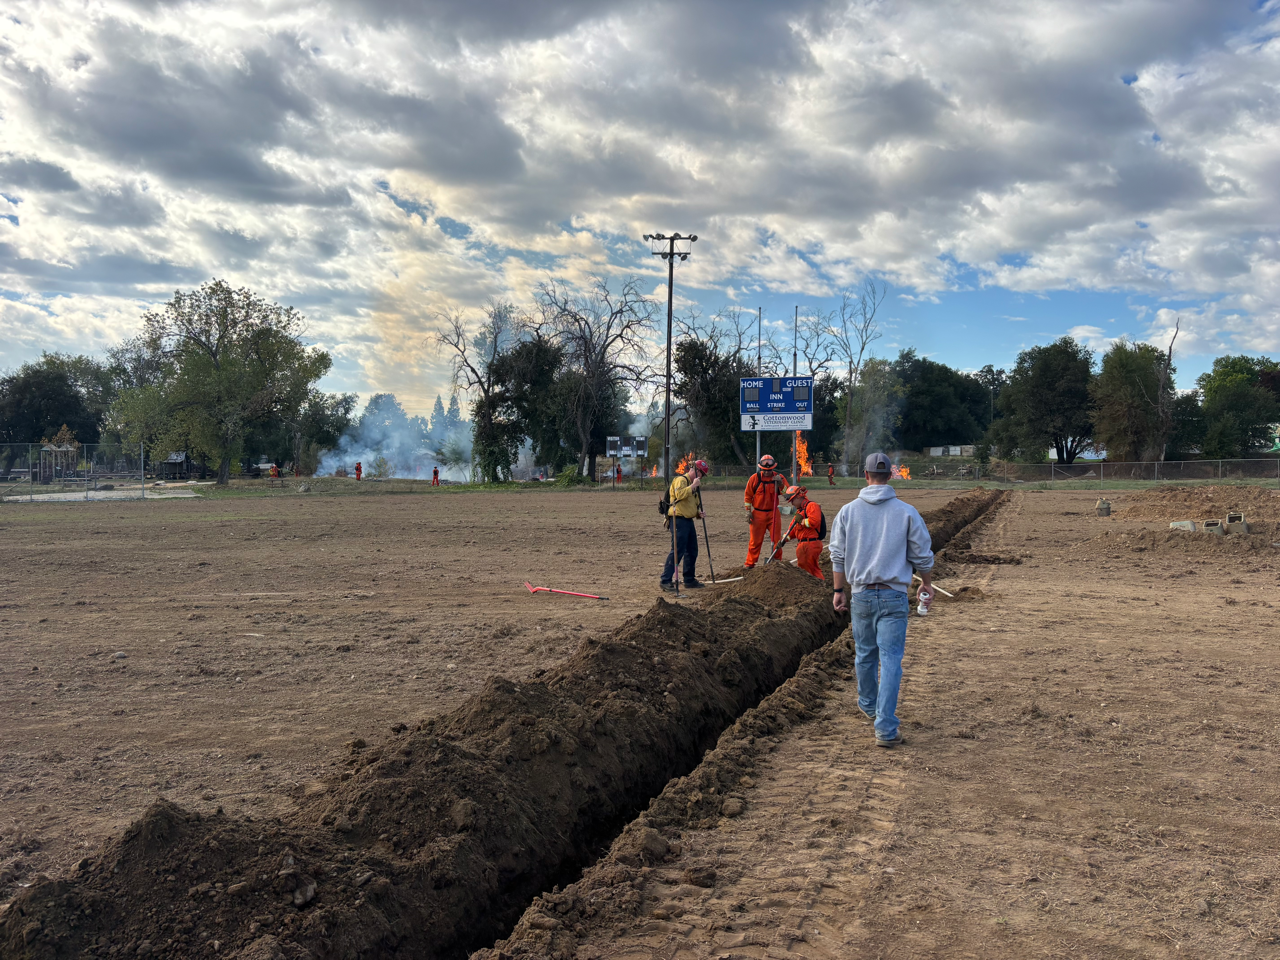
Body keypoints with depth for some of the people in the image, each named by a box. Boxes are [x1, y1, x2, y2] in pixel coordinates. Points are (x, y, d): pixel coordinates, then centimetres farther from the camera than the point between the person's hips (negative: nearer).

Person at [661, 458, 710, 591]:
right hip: (679, 519, -10)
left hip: (689, 520, 10)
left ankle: (689, 580, 21)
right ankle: (666, 580, -10)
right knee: (678, 550, -13)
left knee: (692, 551, 12)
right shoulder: (681, 480, -7)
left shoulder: (692, 483, 23)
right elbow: (680, 494, -27)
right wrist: (693, 485, -19)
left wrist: (697, 513, 11)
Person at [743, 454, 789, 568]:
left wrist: (780, 484, -19)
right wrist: (748, 511, 0)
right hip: (758, 514, -1)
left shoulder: (779, 477, 1)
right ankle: (750, 563, 12)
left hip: (773, 513, 1)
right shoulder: (755, 478, -3)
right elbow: (748, 496, 4)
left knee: (776, 540, 3)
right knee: (755, 540, 3)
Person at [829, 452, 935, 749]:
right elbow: (922, 556, 2)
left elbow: (838, 557, 4)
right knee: (890, 660, -3)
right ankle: (886, 728, -7)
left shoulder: (848, 511, 0)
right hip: (894, 595, -2)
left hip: (861, 593, 2)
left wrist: (839, 591, 14)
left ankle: (868, 706, 41)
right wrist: (927, 585, 19)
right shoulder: (906, 512, -5)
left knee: (865, 655, 19)